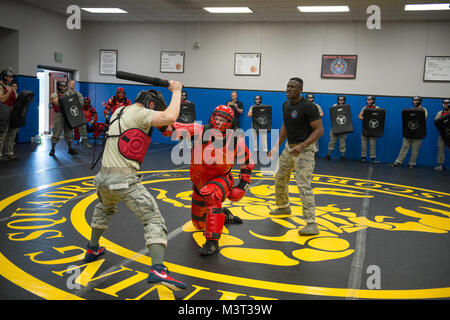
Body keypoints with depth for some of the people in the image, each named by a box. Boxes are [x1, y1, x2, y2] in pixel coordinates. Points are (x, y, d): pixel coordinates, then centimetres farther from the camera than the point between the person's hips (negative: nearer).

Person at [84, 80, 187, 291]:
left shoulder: (119, 111, 18)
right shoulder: (140, 113, -5)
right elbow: (170, 117, -20)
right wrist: (176, 90, -6)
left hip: (103, 178, 8)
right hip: (125, 180, -8)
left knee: (104, 209, 37)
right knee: (154, 220, -8)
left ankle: (93, 249, 50)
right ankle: (157, 269, -23)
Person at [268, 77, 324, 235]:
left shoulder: (308, 107, -19)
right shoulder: (286, 105, 7)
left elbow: (319, 130, -20)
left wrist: (302, 146, -30)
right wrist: (277, 146, 13)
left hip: (304, 149, -8)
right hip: (289, 147, 9)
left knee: (304, 185, -16)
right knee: (280, 178, 19)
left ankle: (311, 224, -13)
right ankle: (283, 206, 44)